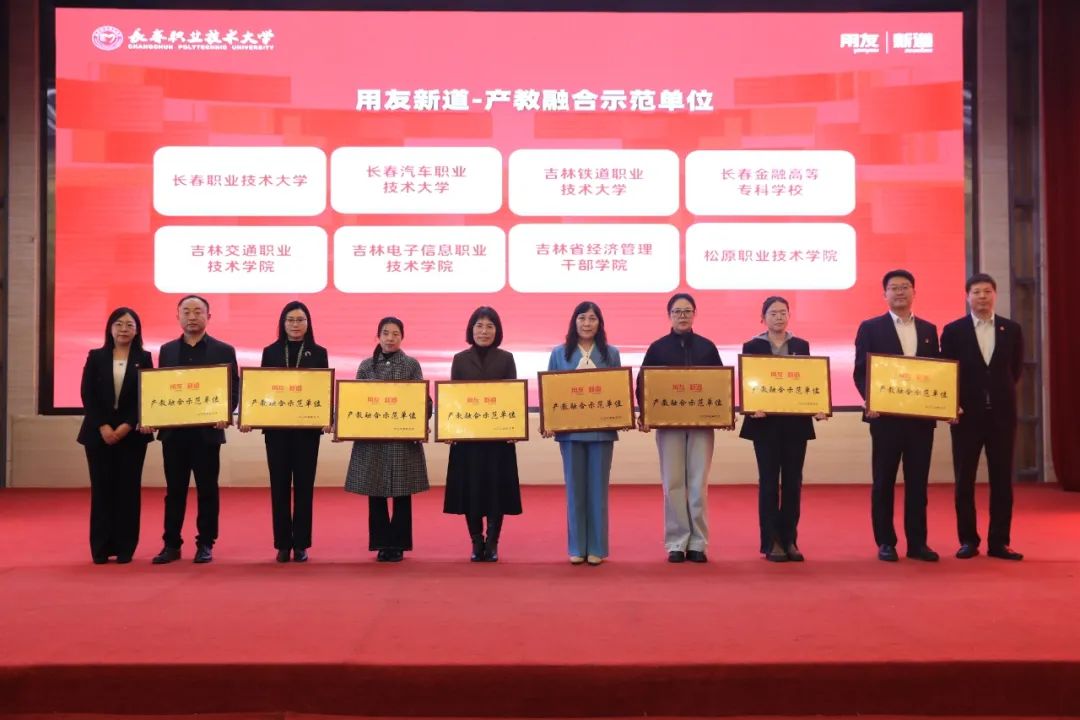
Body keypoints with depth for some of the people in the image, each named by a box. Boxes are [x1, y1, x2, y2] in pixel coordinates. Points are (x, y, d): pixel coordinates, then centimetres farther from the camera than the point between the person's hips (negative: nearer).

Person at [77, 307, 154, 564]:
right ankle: (101, 548, 6)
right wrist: (103, 426, -12)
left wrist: (127, 426, -13)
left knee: (128, 489, 1)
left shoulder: (144, 359, 5)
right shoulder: (96, 357, 7)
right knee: (102, 489, 1)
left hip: (132, 433, 0)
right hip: (99, 432, 1)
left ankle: (125, 547, 6)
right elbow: (87, 395, 0)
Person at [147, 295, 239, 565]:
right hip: (173, 431, 2)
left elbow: (233, 389, -1)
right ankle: (171, 544, 14)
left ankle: (205, 544, 12)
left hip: (207, 431, -2)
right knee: (174, 490, 7)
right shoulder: (167, 350, 11)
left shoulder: (223, 350, 2)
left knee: (207, 490, 4)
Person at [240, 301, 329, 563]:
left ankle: (301, 544, 9)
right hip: (276, 427, 1)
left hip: (307, 427, -1)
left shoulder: (318, 353, 5)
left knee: (304, 485, 2)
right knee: (279, 485, 3)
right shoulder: (270, 352, 7)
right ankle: (282, 543, 10)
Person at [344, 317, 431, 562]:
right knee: (375, 493, 4)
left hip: (403, 437, -1)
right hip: (371, 437, 2)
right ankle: (381, 544, 15)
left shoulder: (412, 365, 3)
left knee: (402, 493, 3)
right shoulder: (366, 366, 8)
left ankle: (398, 544, 13)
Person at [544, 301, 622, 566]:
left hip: (602, 430, 0)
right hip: (570, 430, 0)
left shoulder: (611, 353, 6)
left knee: (598, 489, 4)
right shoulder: (560, 353, 5)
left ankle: (596, 548, 11)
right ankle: (576, 548, 12)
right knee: (574, 489, 4)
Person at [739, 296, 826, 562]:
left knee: (793, 481, 4)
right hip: (766, 423, -2)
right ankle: (771, 543, 6)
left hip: (796, 423, 3)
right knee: (769, 482, 0)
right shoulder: (752, 346, 2)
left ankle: (790, 540, 12)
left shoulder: (801, 346, 9)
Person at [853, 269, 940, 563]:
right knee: (884, 481, 3)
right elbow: (860, 371, -2)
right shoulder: (870, 328, 2)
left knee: (918, 482, 6)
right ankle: (885, 543, 10)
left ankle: (917, 542, 12)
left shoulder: (928, 329, 13)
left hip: (922, 416, 3)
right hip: (886, 416, -3)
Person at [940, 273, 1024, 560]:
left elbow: (1016, 369, 14)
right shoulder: (953, 331, 1)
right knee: (964, 481, 3)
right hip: (966, 414, -1)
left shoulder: (1012, 330, 6)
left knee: (1002, 480, 4)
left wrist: (1001, 394, 8)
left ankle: (999, 542, 10)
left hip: (1002, 414, 2)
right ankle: (968, 540, 11)